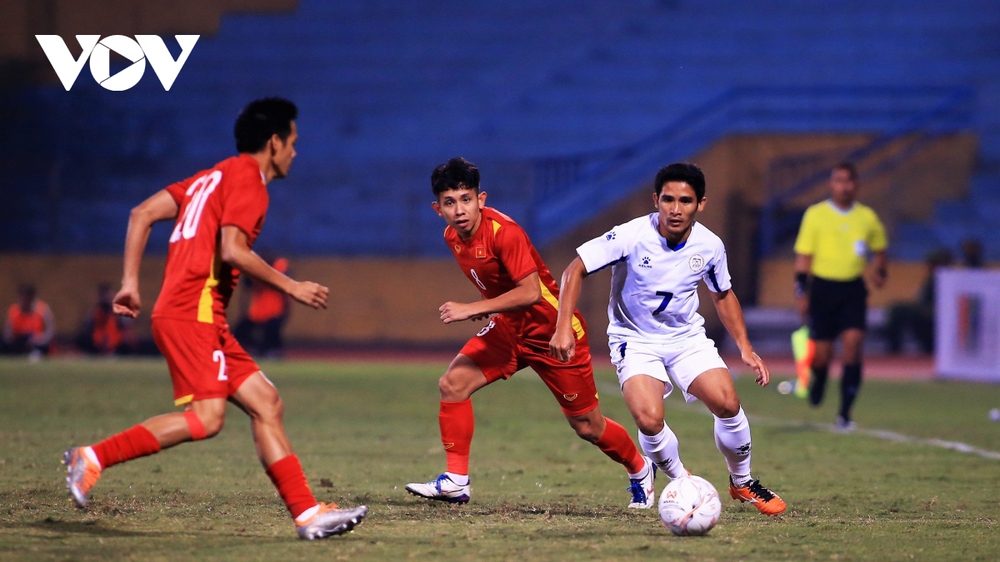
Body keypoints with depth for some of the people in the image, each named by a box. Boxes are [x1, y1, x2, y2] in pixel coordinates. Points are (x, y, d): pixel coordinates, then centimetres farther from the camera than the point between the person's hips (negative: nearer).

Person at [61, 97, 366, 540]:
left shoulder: (213, 176, 23)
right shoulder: (247, 179, -5)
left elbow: (142, 214, 18)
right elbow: (232, 250, -18)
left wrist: (131, 281, 15)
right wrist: (291, 287, -10)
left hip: (206, 321, 10)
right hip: (192, 312, -10)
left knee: (265, 403, 4)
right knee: (206, 417, -20)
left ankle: (307, 513, -1)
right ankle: (93, 458, -14)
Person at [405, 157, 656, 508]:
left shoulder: (503, 232, -27)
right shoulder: (452, 237, -3)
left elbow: (530, 292, -33)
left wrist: (472, 309, -33)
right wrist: (487, 307, 2)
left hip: (552, 329, -7)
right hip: (509, 329, 7)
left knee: (587, 426, 4)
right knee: (453, 383, -14)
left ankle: (640, 470, 33)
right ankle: (456, 483, -9)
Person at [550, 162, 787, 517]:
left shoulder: (710, 246, -9)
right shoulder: (632, 237, -21)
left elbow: (723, 295, 11)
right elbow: (576, 270, -14)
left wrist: (745, 347, 5)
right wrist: (563, 327, -23)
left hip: (687, 338, 3)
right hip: (635, 341, -3)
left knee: (727, 404, -19)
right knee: (649, 421, -26)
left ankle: (743, 483, 9)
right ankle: (682, 482, 4)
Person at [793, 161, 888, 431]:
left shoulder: (867, 217, 6)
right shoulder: (815, 215, 0)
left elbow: (879, 247, 22)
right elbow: (803, 255, 1)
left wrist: (880, 271, 2)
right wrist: (801, 291, -6)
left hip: (853, 289, 1)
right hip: (823, 287, -1)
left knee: (853, 343, -15)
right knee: (822, 352, 1)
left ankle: (845, 413, -11)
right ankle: (818, 381, 39)